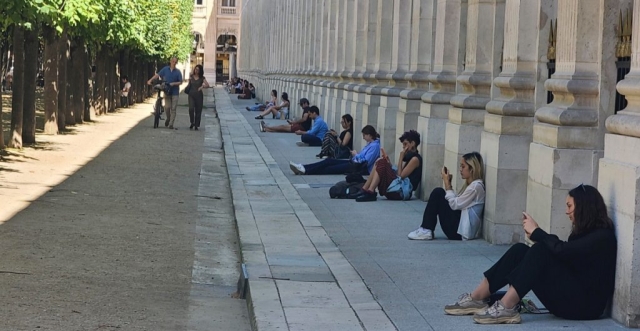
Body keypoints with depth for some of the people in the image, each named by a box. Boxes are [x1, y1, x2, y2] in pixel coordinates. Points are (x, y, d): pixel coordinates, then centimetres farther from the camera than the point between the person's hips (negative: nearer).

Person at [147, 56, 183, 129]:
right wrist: (150, 80, -17)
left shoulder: (178, 71, 0)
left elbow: (180, 82, -1)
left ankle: (171, 124, 1)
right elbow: (157, 75, -4)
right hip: (167, 91, 0)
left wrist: (173, 84, -17)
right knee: (167, 107, -6)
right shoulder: (165, 69, 2)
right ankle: (168, 119, 23)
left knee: (173, 108, -3)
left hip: (175, 92, 0)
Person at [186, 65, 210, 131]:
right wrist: (189, 80, 1)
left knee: (198, 110, 2)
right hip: (191, 95, 1)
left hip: (199, 95, -1)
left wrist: (202, 87, -27)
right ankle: (192, 123, 3)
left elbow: (207, 85, -9)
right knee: (191, 109, -16)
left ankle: (196, 125, 12)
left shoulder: (202, 78, 1)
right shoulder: (191, 77, 8)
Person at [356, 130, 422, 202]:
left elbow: (400, 176, -11)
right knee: (380, 162, 7)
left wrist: (401, 158, -4)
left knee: (382, 162, -14)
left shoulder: (415, 159, -7)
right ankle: (364, 190, -5)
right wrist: (388, 161, 3)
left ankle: (370, 193, -22)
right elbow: (399, 174, 15)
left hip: (401, 191, -9)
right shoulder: (410, 157, 22)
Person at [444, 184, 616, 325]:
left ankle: (506, 308, -28)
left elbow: (562, 251, -26)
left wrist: (537, 232, -11)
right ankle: (476, 299, -9)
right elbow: (557, 256, 12)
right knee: (520, 250, -5)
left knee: (540, 252, -26)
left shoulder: (602, 236, -12)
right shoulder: (585, 231, 16)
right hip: (569, 295, 9)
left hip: (585, 304, -9)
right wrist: (536, 235, -2)